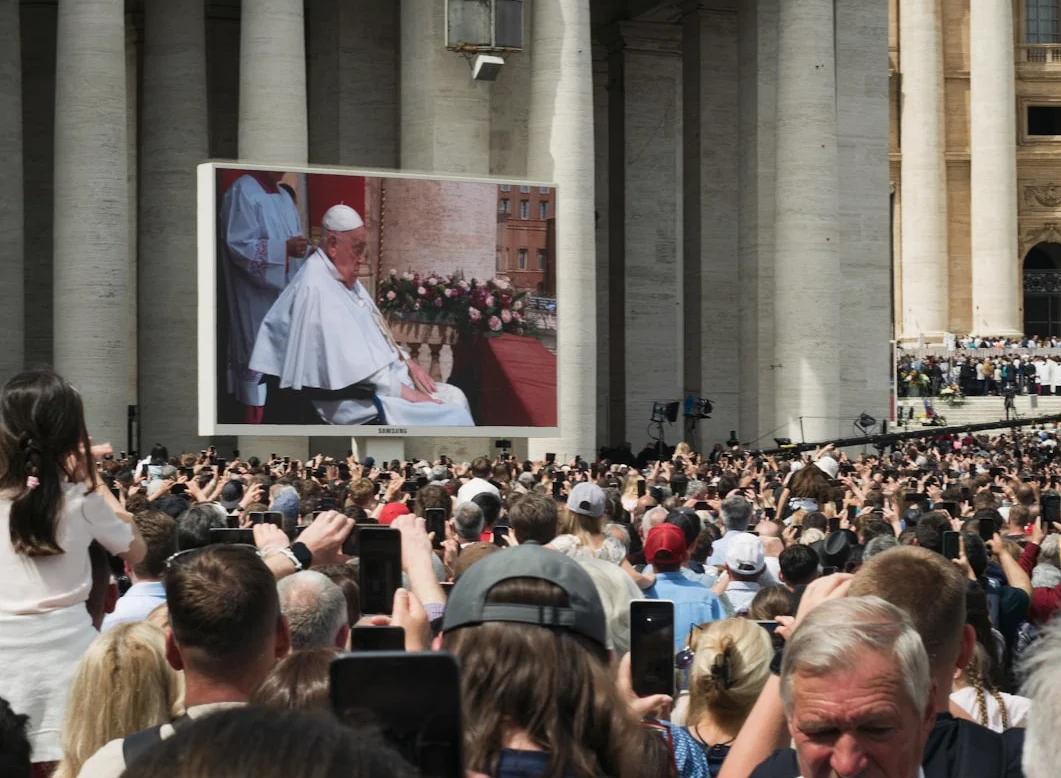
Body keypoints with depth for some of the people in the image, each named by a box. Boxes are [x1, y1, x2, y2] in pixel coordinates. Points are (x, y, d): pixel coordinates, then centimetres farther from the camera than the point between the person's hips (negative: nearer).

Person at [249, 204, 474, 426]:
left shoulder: (345, 278, 11)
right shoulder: (317, 288, -21)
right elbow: (353, 363, -25)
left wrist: (408, 362, 8)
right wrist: (406, 393, -21)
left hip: (385, 381, 10)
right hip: (358, 399, -10)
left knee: (455, 398, 3)